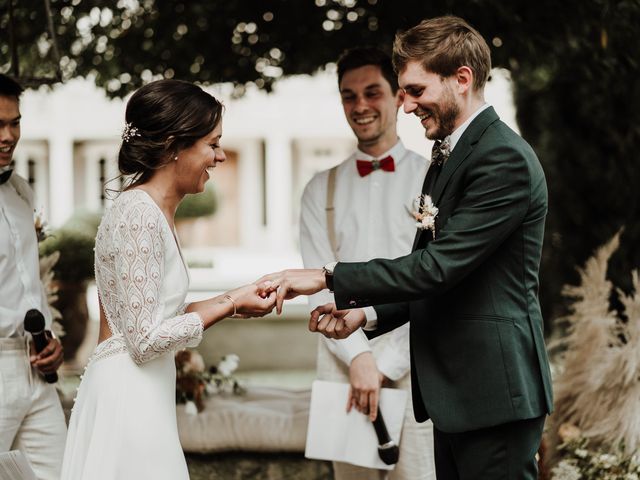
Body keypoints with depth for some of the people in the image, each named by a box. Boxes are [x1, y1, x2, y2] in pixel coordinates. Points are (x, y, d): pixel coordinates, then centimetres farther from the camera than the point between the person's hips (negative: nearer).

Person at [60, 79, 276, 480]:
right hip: (128, 398, -9)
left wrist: (229, 302, 9)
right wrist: (230, 306, -11)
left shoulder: (154, 210, 11)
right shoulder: (140, 215, -17)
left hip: (142, 394, 9)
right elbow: (145, 339, -19)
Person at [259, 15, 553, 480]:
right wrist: (368, 314, 4)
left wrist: (328, 278, -18)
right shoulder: (446, 158, 17)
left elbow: (439, 266, -22)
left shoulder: (505, 158, -16)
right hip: (456, 390, 10)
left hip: (494, 390, -10)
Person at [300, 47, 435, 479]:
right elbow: (320, 286, 3)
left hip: (413, 363, -2)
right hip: (343, 362, 3)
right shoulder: (322, 190, 12)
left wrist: (388, 364, -10)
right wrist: (358, 356, -11)